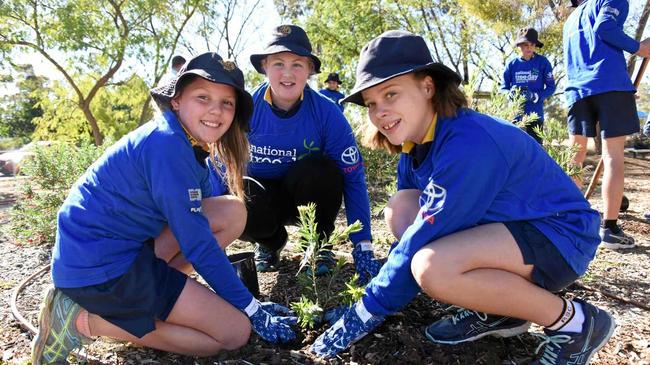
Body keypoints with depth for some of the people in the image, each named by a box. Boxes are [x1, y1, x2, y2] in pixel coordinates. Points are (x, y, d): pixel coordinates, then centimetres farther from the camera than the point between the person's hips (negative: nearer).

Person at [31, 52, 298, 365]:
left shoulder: (189, 143, 8)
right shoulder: (167, 144, -21)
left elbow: (197, 222, 12)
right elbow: (198, 242, -20)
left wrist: (247, 300, 12)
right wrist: (250, 309, -10)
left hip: (124, 245, 9)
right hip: (99, 268, -9)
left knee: (233, 212, 3)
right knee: (235, 332, -5)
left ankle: (153, 290, 3)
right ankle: (84, 321, -3)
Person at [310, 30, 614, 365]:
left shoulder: (468, 142, -28)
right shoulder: (414, 142, 0)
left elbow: (425, 238, -26)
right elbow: (412, 225, 8)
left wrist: (369, 310, -17)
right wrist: (372, 297, 3)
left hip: (560, 234, -9)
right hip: (507, 223, 9)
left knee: (432, 267, -32)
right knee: (399, 207, -2)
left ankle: (574, 321, -8)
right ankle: (495, 310, 4)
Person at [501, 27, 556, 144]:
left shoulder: (542, 62, -1)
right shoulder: (512, 64, 3)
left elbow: (551, 87, 1)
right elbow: (503, 88, 6)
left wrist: (535, 96, -17)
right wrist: (511, 94, -16)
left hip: (535, 114, -1)